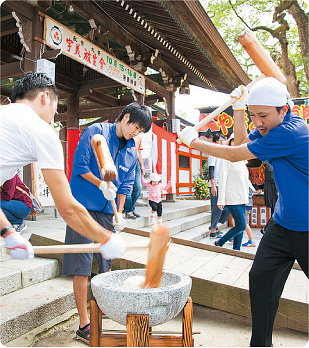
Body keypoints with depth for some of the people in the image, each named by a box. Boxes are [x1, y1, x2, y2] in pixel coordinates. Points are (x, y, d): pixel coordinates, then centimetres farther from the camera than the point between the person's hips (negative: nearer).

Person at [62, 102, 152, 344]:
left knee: (106, 261, 15)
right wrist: (102, 185, -16)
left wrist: (119, 213, 5)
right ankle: (84, 326, 3)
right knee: (82, 265, -5)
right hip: (83, 207, -6)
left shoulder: (132, 151, 10)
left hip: (107, 211, 6)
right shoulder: (96, 132, -6)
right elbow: (79, 165, -10)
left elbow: (126, 185, 13)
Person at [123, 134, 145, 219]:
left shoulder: (138, 136, 18)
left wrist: (142, 166, 19)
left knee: (138, 188, 4)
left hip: (136, 163, 7)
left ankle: (131, 208, 19)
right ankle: (128, 210, 4)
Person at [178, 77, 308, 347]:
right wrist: (238, 108, 5)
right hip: (283, 222, 8)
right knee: (261, 277, 5)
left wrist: (195, 143, -8)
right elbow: (241, 141, 17)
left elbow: (235, 155, -20)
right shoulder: (271, 126, 1)